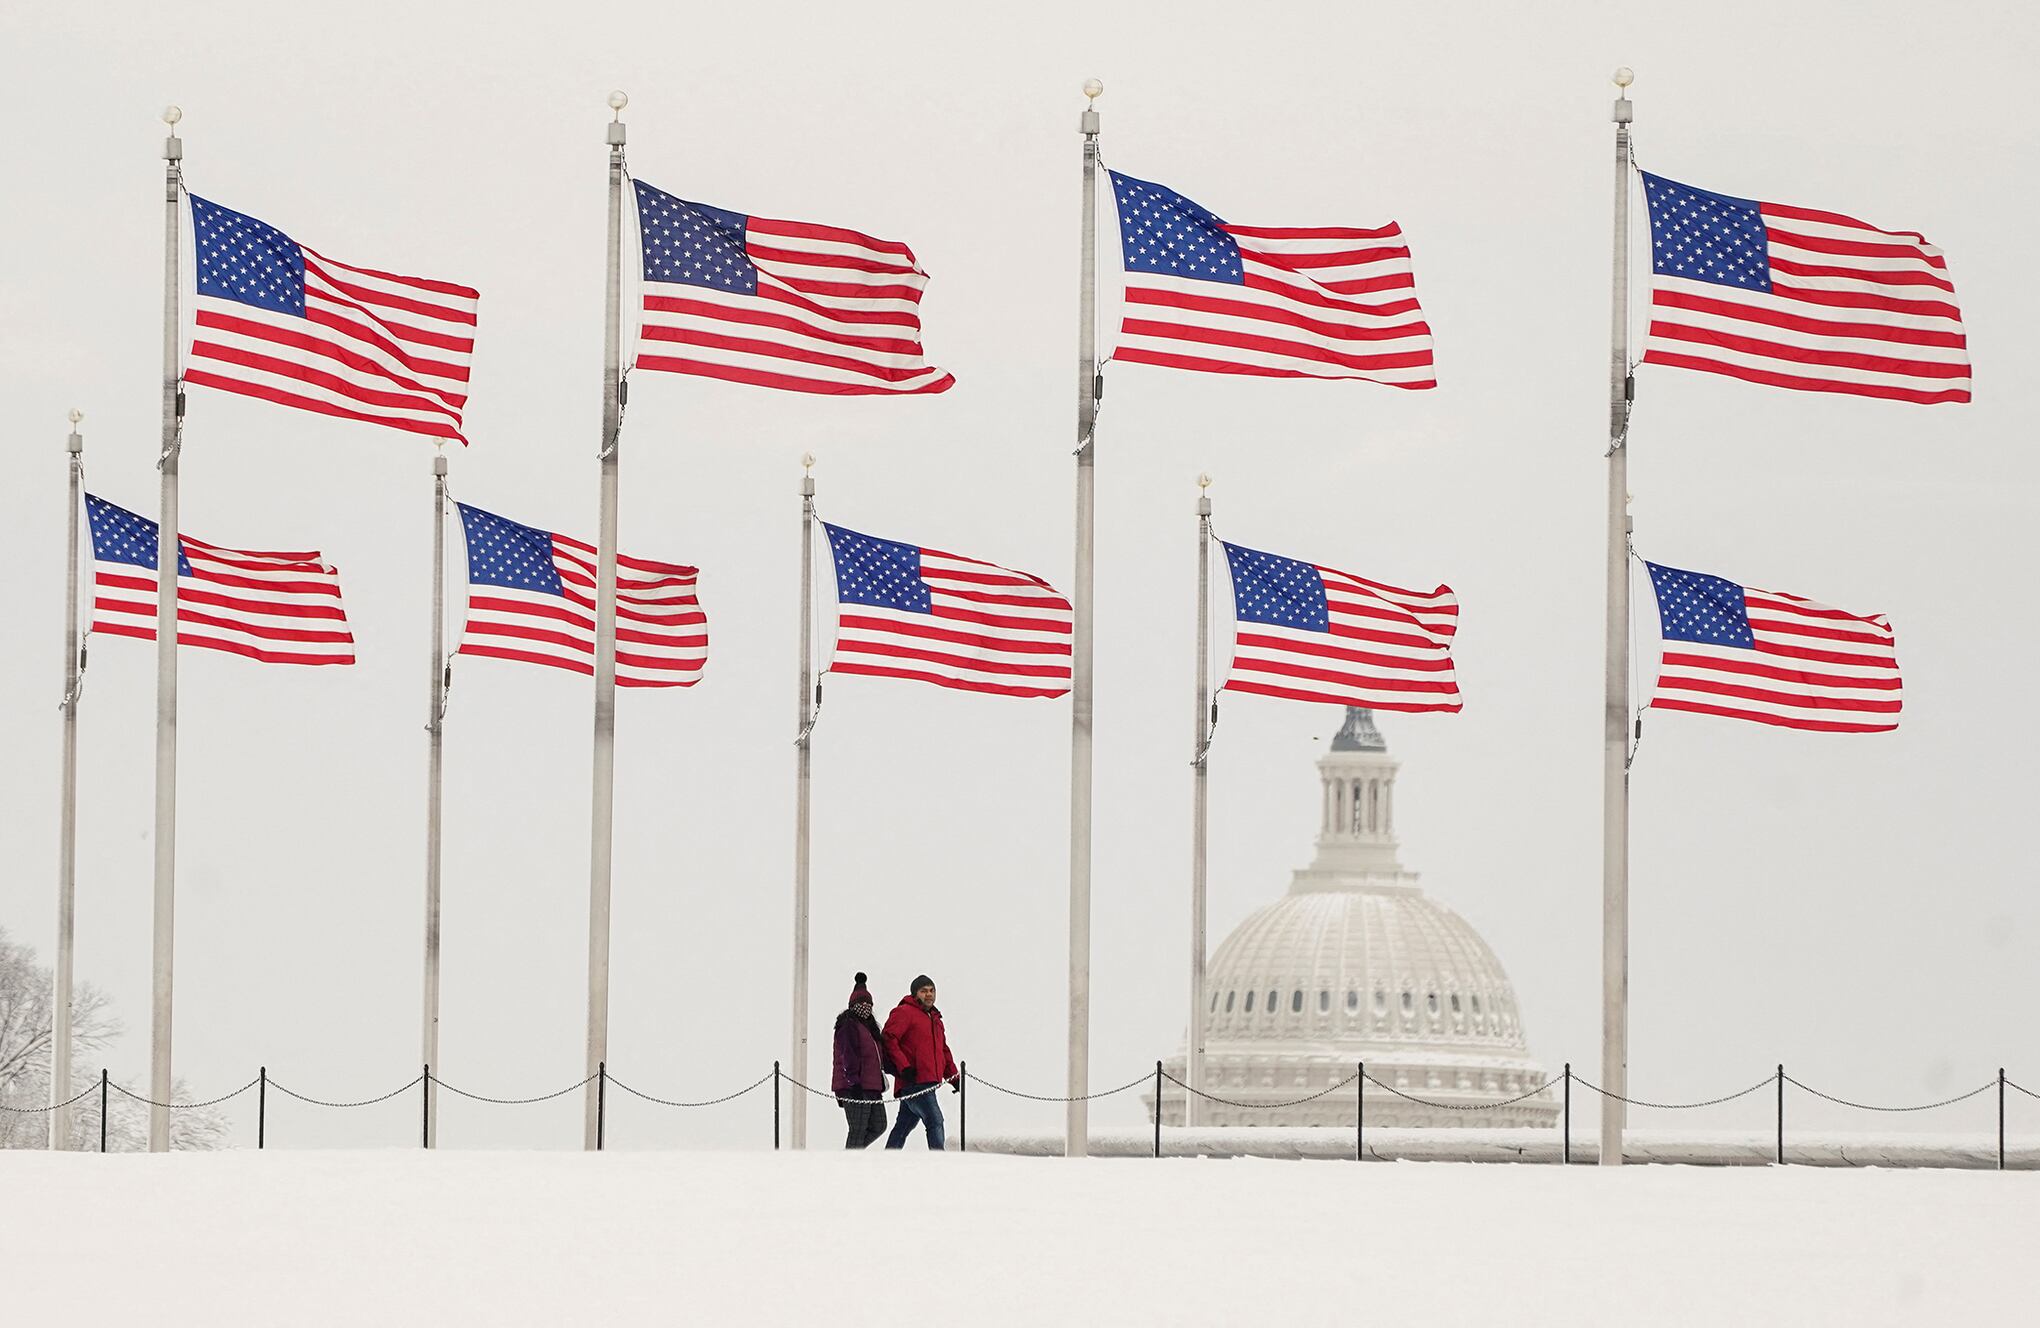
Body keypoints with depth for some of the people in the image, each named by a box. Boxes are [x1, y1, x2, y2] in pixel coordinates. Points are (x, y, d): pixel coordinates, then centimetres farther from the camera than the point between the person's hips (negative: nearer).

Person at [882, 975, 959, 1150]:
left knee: (904, 1125, 11)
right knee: (935, 1121, -16)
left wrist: (954, 1077, 20)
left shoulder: (934, 1018, 24)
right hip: (914, 1081, -9)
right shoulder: (904, 1012, -3)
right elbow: (889, 1039, -12)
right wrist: (903, 1067, -21)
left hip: (929, 1082, 9)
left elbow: (943, 1050, 29)